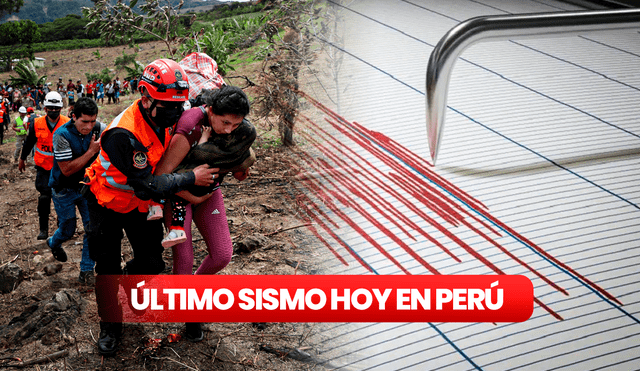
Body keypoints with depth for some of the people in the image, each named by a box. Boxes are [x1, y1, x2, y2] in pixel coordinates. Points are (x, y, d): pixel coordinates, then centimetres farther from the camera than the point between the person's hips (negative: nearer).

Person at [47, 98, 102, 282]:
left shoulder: (98, 128, -13)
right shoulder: (62, 135, -25)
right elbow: (67, 170, -27)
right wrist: (91, 151, -32)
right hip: (64, 189, -3)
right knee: (68, 230, 12)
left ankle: (86, 271, 10)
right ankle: (53, 243, 49)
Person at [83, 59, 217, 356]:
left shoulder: (165, 117, -15)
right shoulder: (123, 134, -37)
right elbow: (148, 186, -35)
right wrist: (192, 178, -30)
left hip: (140, 203, 6)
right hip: (108, 202, -6)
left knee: (151, 262, 7)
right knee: (107, 267, 2)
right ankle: (110, 326, 23)